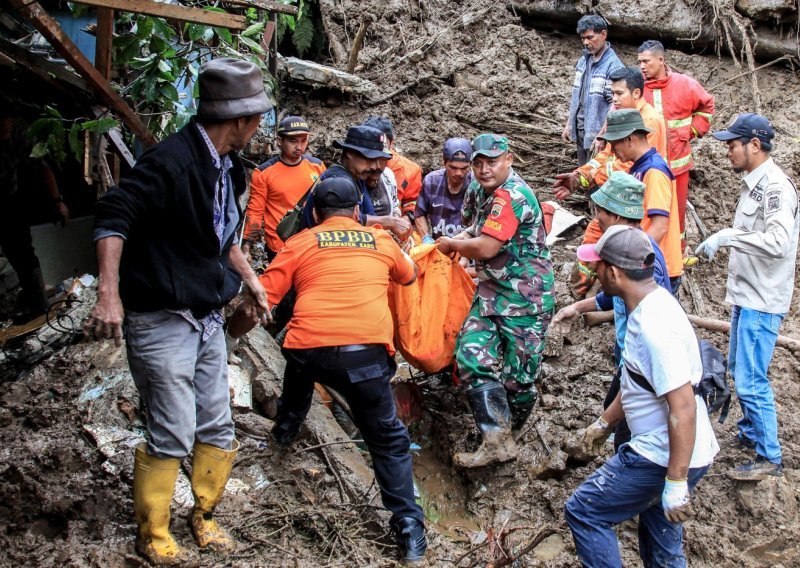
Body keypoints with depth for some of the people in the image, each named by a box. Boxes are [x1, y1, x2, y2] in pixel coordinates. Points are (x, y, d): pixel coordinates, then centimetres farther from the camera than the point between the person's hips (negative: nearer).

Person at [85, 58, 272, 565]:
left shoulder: (227, 167, 10)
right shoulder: (172, 161, -20)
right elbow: (113, 214, -29)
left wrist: (250, 279, 23)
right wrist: (110, 295, -35)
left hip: (209, 320, 9)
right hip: (162, 323, -8)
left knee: (218, 430, 13)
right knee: (172, 437, -2)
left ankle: (204, 516, 33)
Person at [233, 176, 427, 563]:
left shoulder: (300, 244, 13)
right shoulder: (380, 241, 19)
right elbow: (409, 275, 39)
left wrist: (237, 325, 26)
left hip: (309, 349, 1)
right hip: (366, 352, 0)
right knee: (389, 442, 12)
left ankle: (286, 427, 58)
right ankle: (409, 528, 5)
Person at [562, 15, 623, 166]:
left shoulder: (613, 66, -15)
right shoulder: (583, 60, 8)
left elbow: (615, 105, -18)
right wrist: (569, 124, 16)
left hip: (597, 132, -7)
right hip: (580, 130, 8)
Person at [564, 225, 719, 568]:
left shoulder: (655, 327, -26)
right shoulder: (652, 304, 6)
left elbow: (683, 407, -29)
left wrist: (676, 483, -26)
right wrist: (605, 423, 26)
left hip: (670, 458, -10)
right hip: (666, 451, 10)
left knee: (583, 512, 0)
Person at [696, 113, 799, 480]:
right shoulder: (752, 183, 9)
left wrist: (729, 236, -28)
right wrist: (717, 242, 10)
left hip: (762, 301, -10)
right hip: (746, 294, 10)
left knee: (750, 381, -6)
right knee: (739, 368, 22)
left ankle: (769, 458, 6)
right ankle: (750, 433, 40)